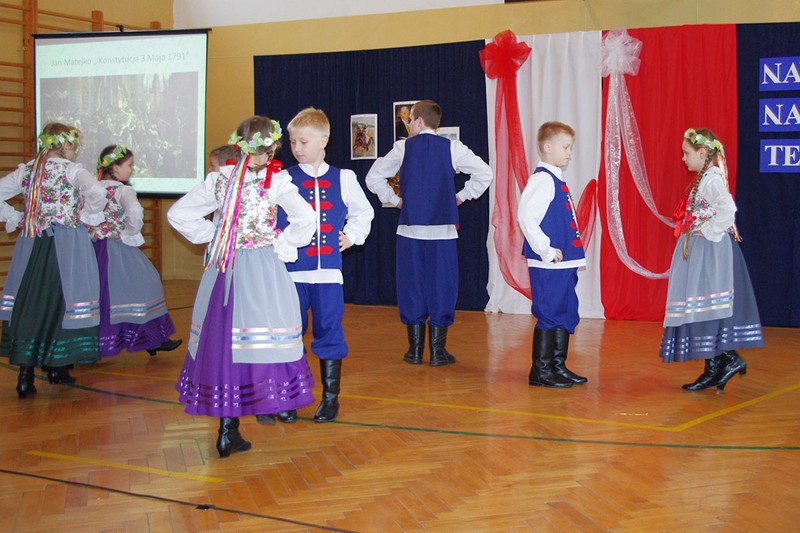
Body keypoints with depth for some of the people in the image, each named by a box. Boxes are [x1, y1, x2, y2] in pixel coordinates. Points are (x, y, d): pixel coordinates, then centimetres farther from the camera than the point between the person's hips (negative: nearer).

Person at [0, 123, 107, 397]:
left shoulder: (26, 170, 8)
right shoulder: (72, 170, -7)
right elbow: (97, 193, -24)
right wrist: (87, 216, -7)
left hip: (31, 241, 4)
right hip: (66, 243, -4)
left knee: (28, 301, 8)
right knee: (61, 301, 7)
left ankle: (26, 371, 5)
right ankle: (56, 366, 15)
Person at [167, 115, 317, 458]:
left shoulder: (219, 178, 6)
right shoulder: (276, 180, -7)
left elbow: (177, 214, 10)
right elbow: (305, 218, -19)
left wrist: (210, 236, 13)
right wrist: (283, 245, -4)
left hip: (221, 270, 4)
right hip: (262, 269, -4)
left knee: (221, 340, 9)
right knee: (258, 338, 3)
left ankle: (227, 426, 9)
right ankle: (229, 431, 5)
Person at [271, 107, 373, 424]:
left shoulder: (343, 179, 7)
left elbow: (363, 211, 22)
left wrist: (352, 236, 10)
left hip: (329, 271, 1)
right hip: (291, 271, -1)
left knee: (329, 332, 5)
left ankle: (330, 397, 17)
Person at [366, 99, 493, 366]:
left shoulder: (403, 148, 2)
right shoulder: (452, 148, 0)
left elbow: (373, 178, 5)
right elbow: (485, 174, -2)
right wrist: (461, 197, 10)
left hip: (410, 228, 1)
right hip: (443, 228, -1)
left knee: (411, 285, 9)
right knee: (441, 285, 5)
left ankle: (415, 349, 12)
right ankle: (437, 350, 5)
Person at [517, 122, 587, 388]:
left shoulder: (556, 180, 16)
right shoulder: (542, 179, -14)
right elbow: (526, 216, -24)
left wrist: (574, 258, 17)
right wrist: (546, 250, -21)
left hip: (564, 263, 10)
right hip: (548, 265, -10)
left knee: (567, 314, 15)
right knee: (549, 315, -4)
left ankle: (558, 366, 24)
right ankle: (541, 371, 5)